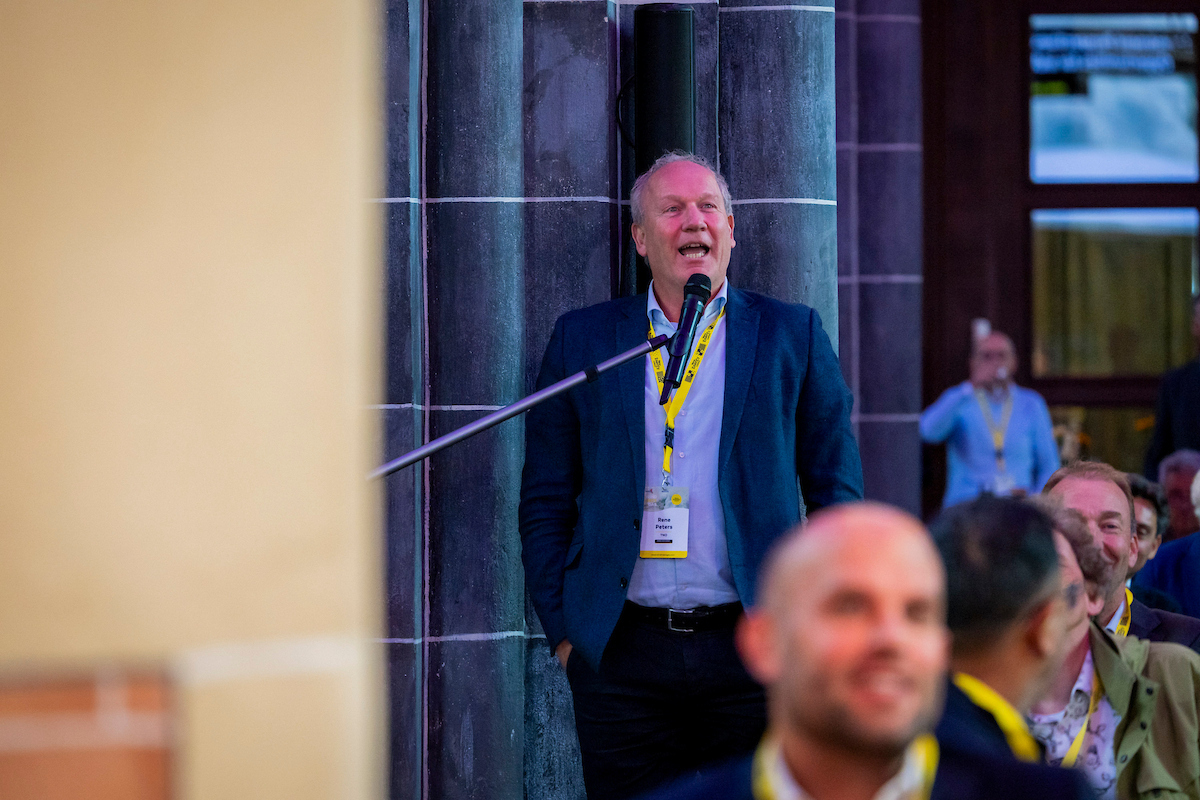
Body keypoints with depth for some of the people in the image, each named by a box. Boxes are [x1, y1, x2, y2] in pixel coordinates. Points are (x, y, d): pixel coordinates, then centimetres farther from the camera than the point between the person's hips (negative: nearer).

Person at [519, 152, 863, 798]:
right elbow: (545, 498, 11)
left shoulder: (792, 335, 8)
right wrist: (562, 631, 4)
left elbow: (838, 491, 10)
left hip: (756, 650, 0)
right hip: (622, 659, 1)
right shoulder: (583, 339, 10)